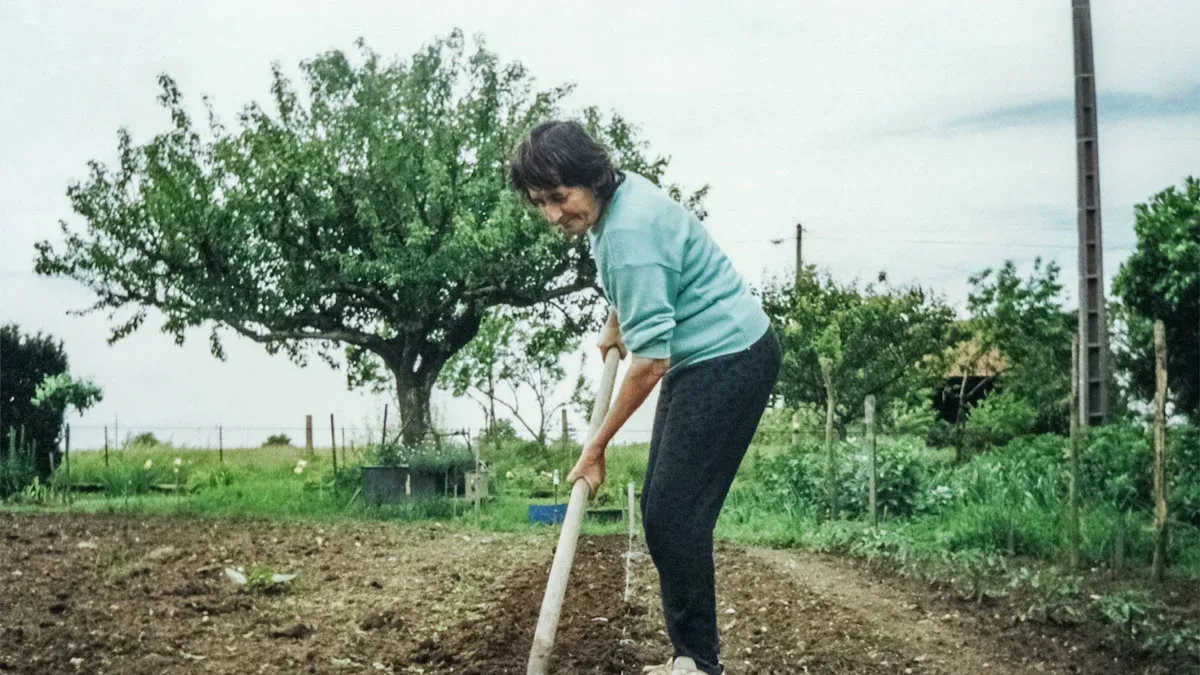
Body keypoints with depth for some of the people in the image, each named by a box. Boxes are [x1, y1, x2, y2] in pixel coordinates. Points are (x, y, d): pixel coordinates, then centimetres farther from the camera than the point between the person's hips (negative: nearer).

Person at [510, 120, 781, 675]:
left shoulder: (631, 231, -27)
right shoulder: (613, 196, 3)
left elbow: (650, 361, -26)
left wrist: (596, 448, -18)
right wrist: (614, 323, 29)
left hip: (730, 359, -11)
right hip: (696, 360, 11)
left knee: (674, 516, -12)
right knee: (658, 511, 9)